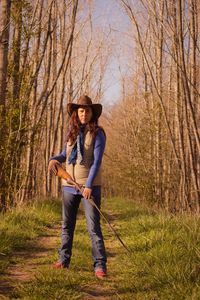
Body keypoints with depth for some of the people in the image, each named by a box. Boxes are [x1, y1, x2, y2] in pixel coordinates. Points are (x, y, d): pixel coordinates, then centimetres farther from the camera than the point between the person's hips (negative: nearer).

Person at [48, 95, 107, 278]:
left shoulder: (97, 133, -7)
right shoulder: (72, 132, 9)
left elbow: (97, 161, -14)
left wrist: (89, 185, -22)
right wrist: (55, 159, -1)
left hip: (90, 186, -5)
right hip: (69, 185, 6)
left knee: (93, 226, -7)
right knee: (67, 224, 13)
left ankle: (100, 265, -3)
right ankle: (64, 259, 26)